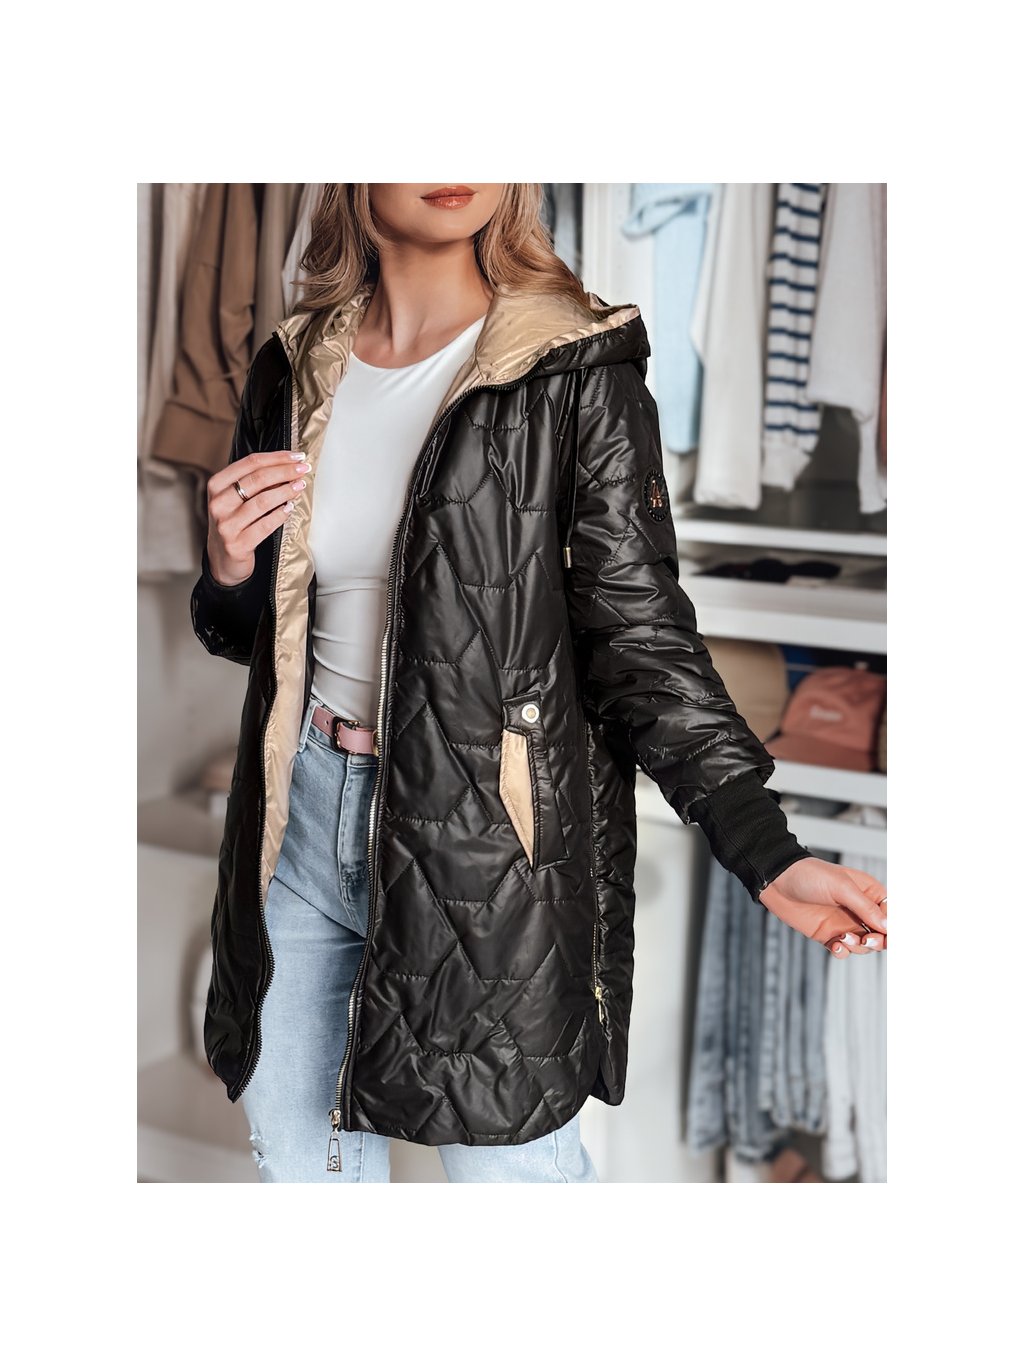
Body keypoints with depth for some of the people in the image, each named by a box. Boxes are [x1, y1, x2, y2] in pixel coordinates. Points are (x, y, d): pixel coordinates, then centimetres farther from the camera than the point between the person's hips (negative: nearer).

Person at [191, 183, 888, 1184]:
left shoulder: (575, 373, -10)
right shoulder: (293, 370, 6)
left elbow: (639, 631, -12)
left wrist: (768, 855, -21)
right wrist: (227, 571, -8)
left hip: (484, 843, -5)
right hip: (302, 813, 5)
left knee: (510, 1159, 0)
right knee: (299, 1156, 17)